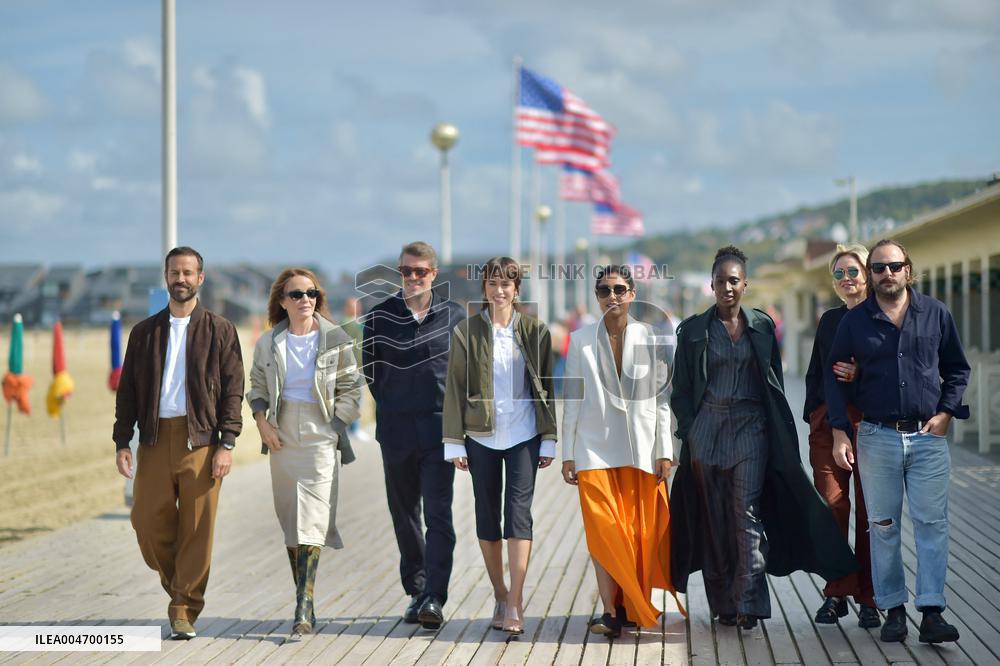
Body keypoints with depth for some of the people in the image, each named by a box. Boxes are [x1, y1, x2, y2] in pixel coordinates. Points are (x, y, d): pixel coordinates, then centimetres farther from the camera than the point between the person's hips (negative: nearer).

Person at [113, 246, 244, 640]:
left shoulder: (219, 331, 6)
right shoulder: (145, 332, 13)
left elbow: (233, 390, 2)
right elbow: (128, 390, 13)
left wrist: (227, 444, -7)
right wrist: (122, 442, 4)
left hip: (201, 440, -2)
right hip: (155, 439, 2)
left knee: (197, 530, -3)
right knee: (148, 523, 0)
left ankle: (184, 613, 5)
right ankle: (177, 586, 25)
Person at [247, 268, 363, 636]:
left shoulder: (335, 340, 0)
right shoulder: (269, 342, 7)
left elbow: (351, 388, 5)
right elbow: (257, 384, 17)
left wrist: (336, 426, -5)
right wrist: (262, 420, 1)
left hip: (321, 439, -4)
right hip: (282, 439, 4)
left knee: (310, 522, -14)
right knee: (290, 523, 9)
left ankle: (304, 609, -17)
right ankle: (304, 600, 19)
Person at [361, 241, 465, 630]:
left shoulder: (454, 316, 4)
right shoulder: (381, 317, 3)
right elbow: (370, 368, 11)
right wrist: (392, 406, 10)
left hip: (440, 430, -2)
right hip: (396, 432, 2)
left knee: (438, 514, -12)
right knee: (404, 515, 10)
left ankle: (434, 598, -17)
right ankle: (416, 590, 23)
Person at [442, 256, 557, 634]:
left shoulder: (535, 331, 4)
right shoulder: (466, 332, 2)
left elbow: (546, 386, 6)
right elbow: (455, 388, 3)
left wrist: (549, 440, 3)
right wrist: (454, 442, -1)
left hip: (523, 435, -1)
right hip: (481, 436, 1)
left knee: (518, 511, -10)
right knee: (487, 515, 7)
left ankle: (515, 603, -13)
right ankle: (500, 596, 19)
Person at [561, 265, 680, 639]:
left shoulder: (651, 340, 3)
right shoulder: (580, 341, 5)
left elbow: (662, 399, 4)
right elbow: (572, 399, 7)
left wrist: (665, 451, -1)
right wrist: (567, 454, 3)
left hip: (641, 450, 1)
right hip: (595, 449, 0)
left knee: (639, 533, 1)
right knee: (602, 530, -10)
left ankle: (632, 606, 12)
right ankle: (611, 612, -13)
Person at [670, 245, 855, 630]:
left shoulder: (762, 326, 8)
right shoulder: (693, 330, 6)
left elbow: (775, 383, 12)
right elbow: (681, 390, 7)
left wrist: (779, 434, 7)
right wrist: (688, 435, -1)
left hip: (750, 426, 0)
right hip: (707, 428, 1)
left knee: (747, 511, -12)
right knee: (714, 518, 3)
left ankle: (748, 602, -14)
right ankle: (722, 602, 10)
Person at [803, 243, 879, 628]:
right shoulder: (830, 320, 17)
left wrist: (860, 375, -18)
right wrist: (813, 416, 13)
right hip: (829, 422, 4)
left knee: (869, 512, -1)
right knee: (831, 506, -3)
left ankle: (868, 598, 5)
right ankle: (836, 593, 4)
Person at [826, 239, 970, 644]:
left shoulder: (936, 314, 5)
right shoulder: (855, 322, 4)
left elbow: (957, 368, 14)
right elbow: (835, 378, 9)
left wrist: (946, 412, 0)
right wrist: (840, 433, 1)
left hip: (928, 436, 0)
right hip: (877, 438, 0)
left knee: (932, 524, -5)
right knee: (882, 527, 3)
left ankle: (932, 613, -6)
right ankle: (893, 610, 10)